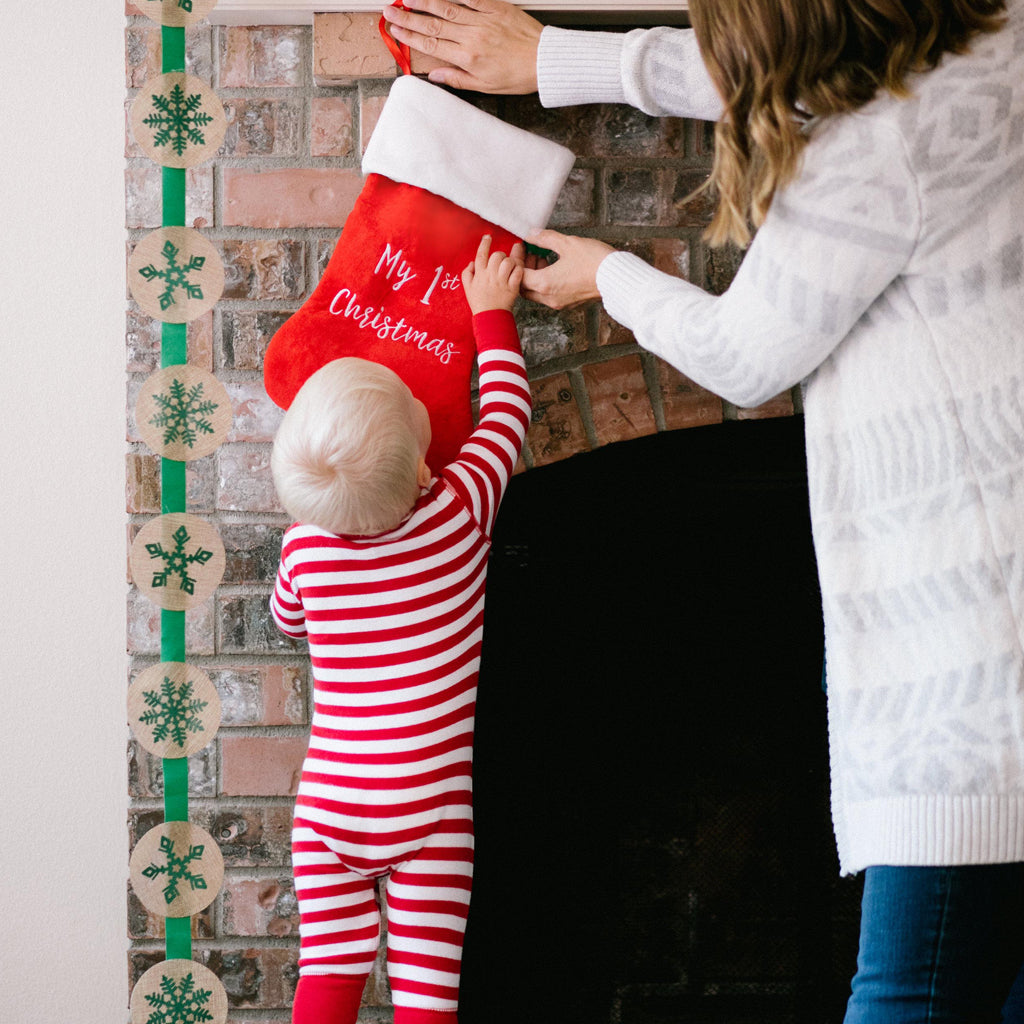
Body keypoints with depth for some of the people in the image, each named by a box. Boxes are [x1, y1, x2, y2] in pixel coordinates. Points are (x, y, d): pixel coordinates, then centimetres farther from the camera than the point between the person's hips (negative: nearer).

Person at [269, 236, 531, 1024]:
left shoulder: (305, 549, -3)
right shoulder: (461, 510, -9)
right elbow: (506, 411, 9)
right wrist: (491, 312, 22)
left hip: (330, 804, 2)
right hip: (428, 811, -2)